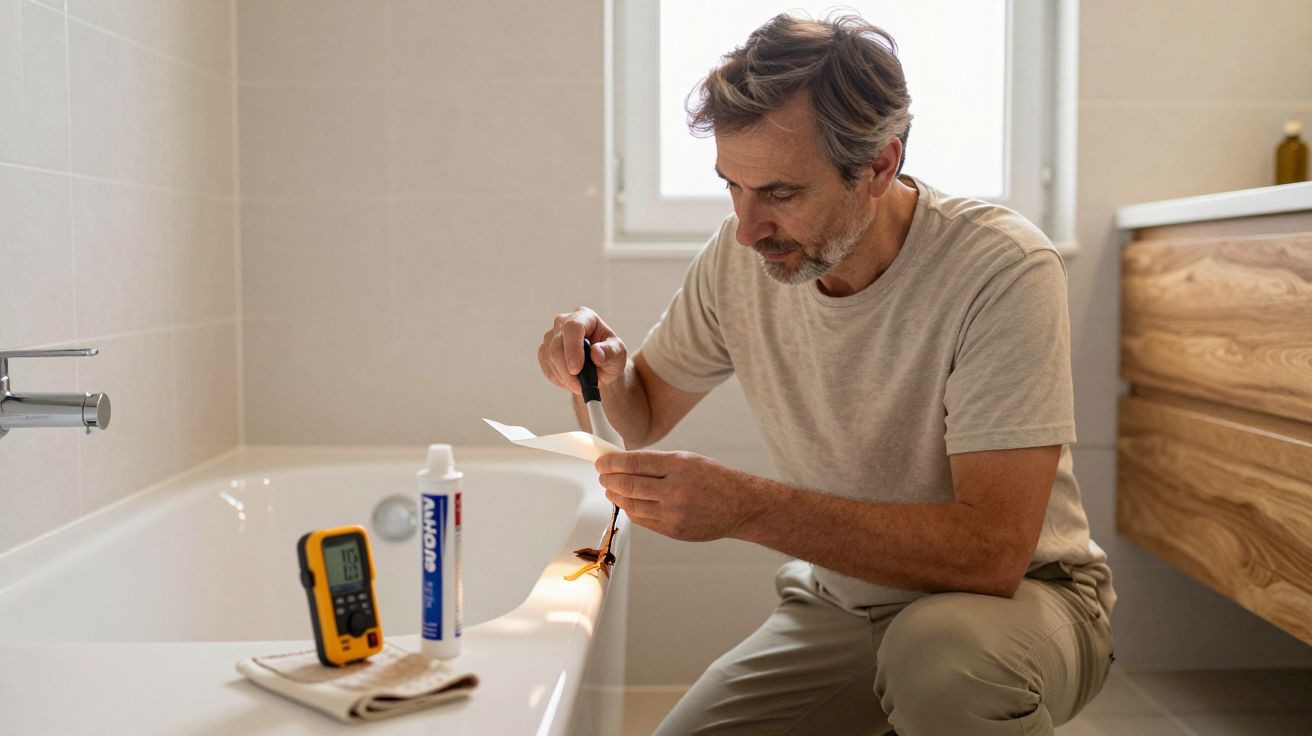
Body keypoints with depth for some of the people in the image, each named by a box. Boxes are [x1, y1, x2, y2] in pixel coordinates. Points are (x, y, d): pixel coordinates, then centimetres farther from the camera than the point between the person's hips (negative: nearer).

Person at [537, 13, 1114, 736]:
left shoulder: (1004, 270, -24)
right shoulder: (738, 258, -8)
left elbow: (992, 549, -31)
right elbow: (645, 414, 8)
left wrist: (747, 506, -37)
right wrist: (607, 368, -16)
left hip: (1020, 595, -5)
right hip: (837, 599, 5)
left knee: (937, 654, -36)